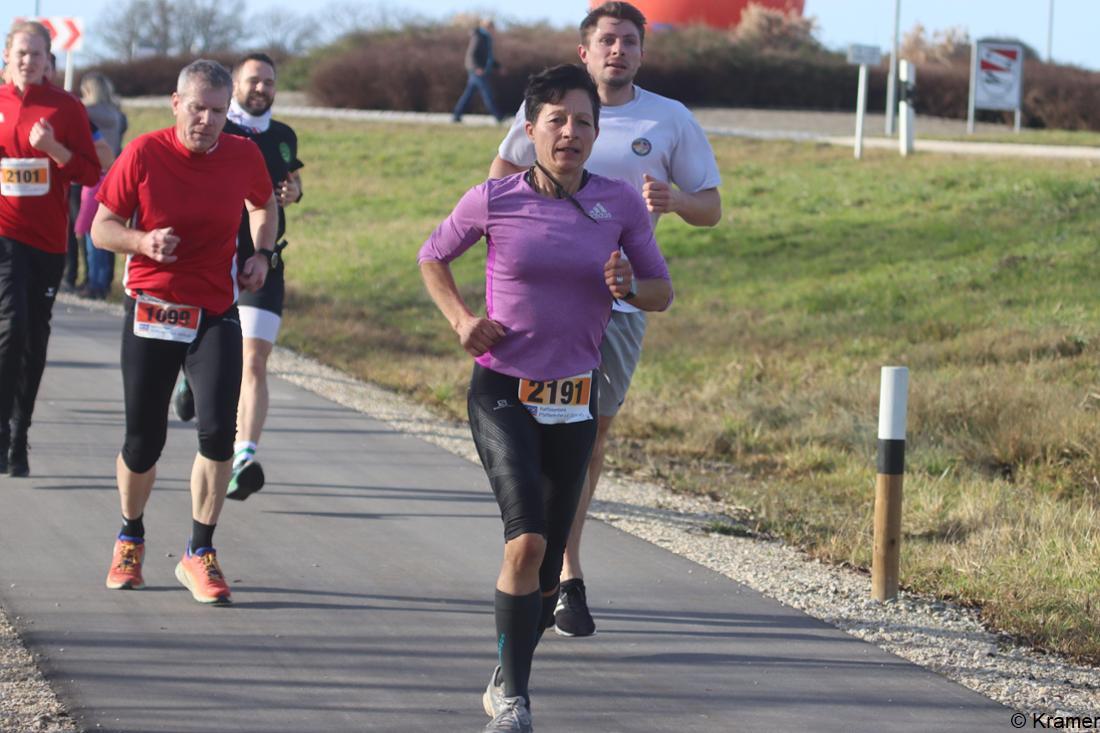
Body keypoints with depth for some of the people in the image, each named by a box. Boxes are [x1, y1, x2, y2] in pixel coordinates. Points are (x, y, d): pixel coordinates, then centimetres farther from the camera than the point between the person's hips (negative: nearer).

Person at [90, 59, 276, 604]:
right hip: (150, 311, -1)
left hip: (216, 314, 1)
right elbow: (101, 228, -2)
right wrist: (143, 242, -22)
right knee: (143, 440, 6)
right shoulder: (142, 154, -8)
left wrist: (262, 254, 5)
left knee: (218, 430, -15)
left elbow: (264, 204, 22)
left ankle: (200, 554, -1)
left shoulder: (244, 156, -1)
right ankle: (130, 538, 33)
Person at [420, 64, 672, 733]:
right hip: (502, 392, -3)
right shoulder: (493, 200, -6)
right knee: (527, 539, -21)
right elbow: (433, 257, 11)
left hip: (573, 401, 3)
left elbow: (663, 293, 8)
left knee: (547, 560, 9)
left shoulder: (620, 203, 0)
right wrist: (461, 319, -5)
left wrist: (630, 286, -15)